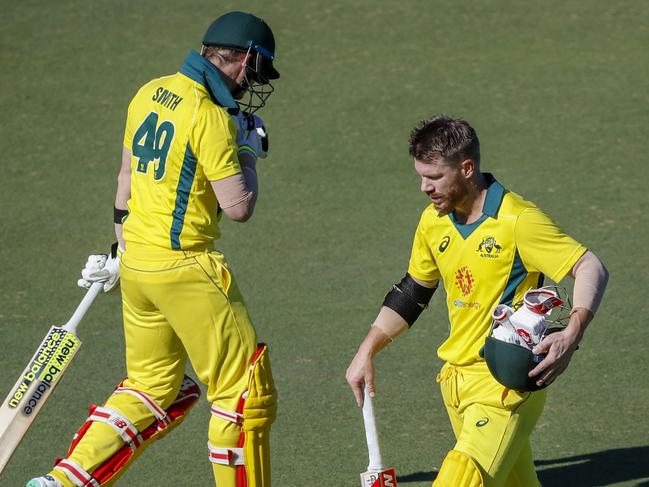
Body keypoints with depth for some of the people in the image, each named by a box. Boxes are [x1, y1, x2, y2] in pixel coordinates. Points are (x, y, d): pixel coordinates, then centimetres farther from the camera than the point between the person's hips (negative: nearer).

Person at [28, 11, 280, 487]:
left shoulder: (149, 94, 9)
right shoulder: (211, 117, -16)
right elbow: (238, 207, -18)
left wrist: (123, 250, 27)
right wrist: (249, 152, -1)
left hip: (137, 264, 9)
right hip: (186, 269, -9)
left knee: (152, 388, 18)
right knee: (246, 392, 1)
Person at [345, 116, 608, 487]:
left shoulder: (517, 220, -14)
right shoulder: (434, 222, 8)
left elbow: (592, 269, -15)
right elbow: (412, 291, 22)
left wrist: (571, 337, -29)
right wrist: (366, 353, 19)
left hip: (506, 386, -7)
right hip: (457, 379, 7)